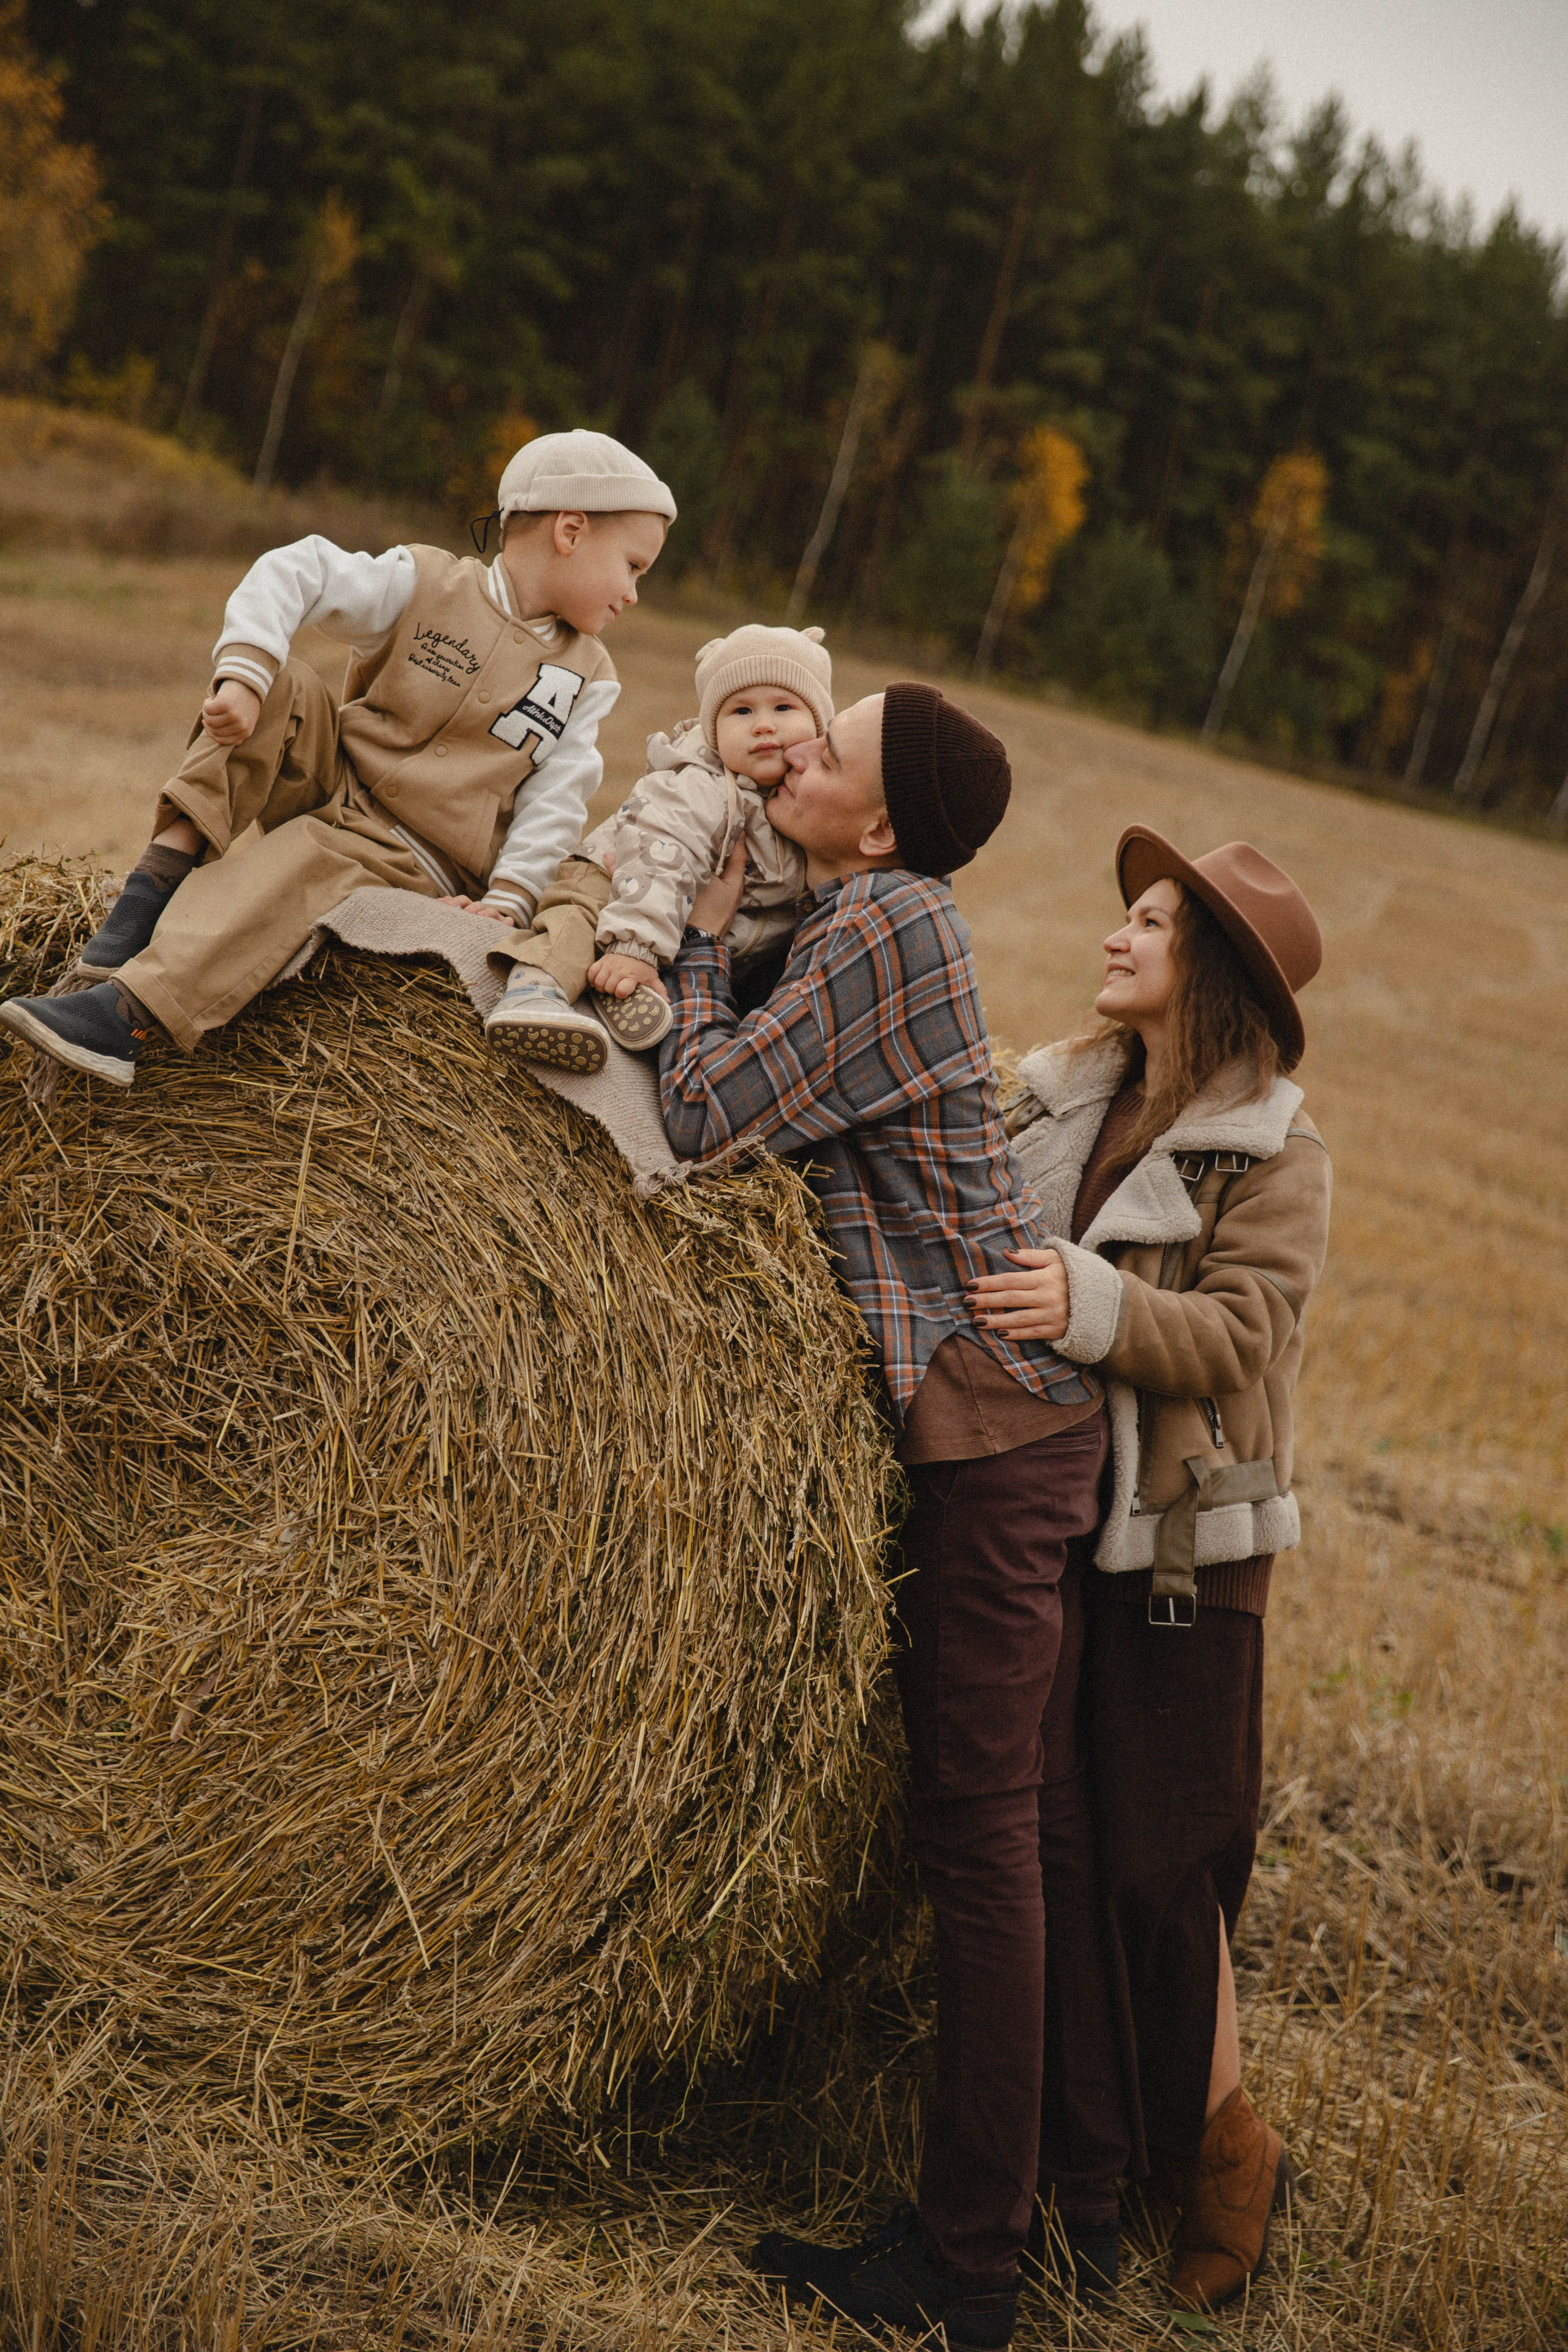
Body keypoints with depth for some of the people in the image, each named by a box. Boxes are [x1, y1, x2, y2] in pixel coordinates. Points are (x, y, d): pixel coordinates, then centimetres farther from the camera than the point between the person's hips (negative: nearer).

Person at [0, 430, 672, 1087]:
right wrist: (244, 677, -26)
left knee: (303, 854, -32)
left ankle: (130, 1014, -46)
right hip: (334, 784, 2)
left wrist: (508, 900, -17)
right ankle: (159, 878, -28)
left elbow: (555, 798, -3)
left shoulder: (586, 678, 5)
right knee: (284, 686, -21)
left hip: (415, 861, -2)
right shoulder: (427, 584, -1)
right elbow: (293, 573, -11)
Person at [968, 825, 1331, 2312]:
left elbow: (1238, 1341, -18)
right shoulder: (1065, 1096, 9)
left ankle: (1220, 2150, 15)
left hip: (1180, 1548, -6)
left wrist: (1095, 1305, -31)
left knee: (1159, 1856, -3)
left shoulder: (1272, 1156, -8)